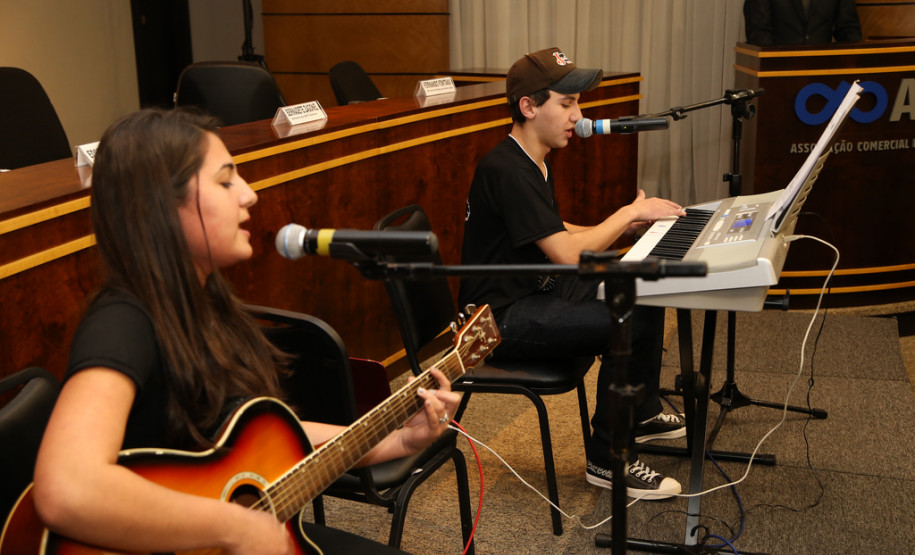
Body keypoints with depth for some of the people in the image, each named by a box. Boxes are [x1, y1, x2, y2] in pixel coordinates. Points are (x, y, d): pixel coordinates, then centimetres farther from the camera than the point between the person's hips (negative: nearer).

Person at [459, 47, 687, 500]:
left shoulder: (533, 162, 11)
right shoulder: (507, 170, -23)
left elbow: (555, 234, 19)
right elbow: (568, 254, -26)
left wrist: (623, 226, 4)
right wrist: (629, 212, -14)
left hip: (536, 292, 11)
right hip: (502, 318, -11)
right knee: (630, 327, -24)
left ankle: (643, 413, 29)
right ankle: (609, 460, -8)